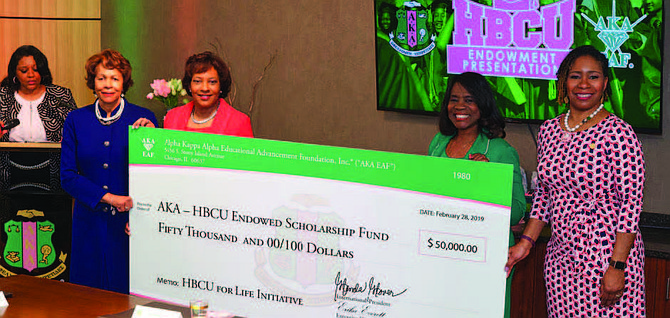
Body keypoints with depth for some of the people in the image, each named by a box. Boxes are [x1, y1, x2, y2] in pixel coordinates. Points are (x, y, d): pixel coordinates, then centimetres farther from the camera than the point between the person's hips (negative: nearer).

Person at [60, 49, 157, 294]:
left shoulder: (143, 118, -1)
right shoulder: (76, 120, 4)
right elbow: (68, 177, -1)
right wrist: (109, 198, -12)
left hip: (130, 222, -1)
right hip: (90, 225, 2)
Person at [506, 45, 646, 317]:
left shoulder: (618, 132, -10)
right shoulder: (549, 130, 8)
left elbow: (632, 202, -12)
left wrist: (617, 266, -16)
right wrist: (526, 241, 9)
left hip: (607, 254, -5)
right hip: (560, 257, 5)